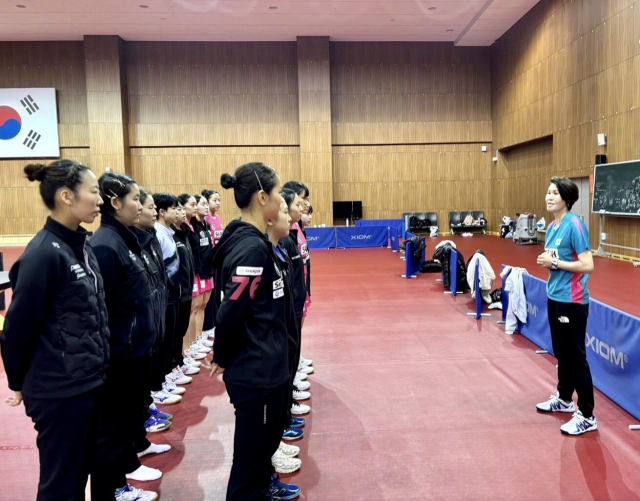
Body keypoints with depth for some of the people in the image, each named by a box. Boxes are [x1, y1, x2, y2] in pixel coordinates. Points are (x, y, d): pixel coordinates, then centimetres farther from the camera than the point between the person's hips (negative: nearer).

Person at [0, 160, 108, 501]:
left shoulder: (81, 247, 6)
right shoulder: (44, 253, -20)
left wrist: (96, 368, 13)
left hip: (89, 383, 8)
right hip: (59, 390, -8)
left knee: (81, 472, 21)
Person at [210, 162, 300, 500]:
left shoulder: (251, 241, 6)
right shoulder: (252, 247, -24)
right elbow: (229, 313, -25)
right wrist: (223, 359, -11)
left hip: (264, 367, 10)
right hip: (255, 371, -10)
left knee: (267, 436, 28)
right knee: (252, 448, 9)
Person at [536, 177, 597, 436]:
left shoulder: (574, 225, -17)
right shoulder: (552, 227, 8)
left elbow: (587, 265, -22)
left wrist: (554, 263, -18)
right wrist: (545, 261, -2)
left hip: (572, 301, -8)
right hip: (554, 297, 8)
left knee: (575, 356, -1)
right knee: (561, 352, 19)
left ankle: (587, 416, 11)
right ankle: (564, 399, 36)